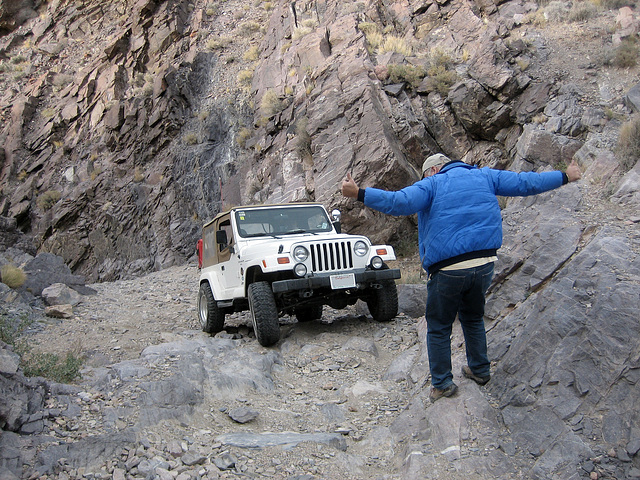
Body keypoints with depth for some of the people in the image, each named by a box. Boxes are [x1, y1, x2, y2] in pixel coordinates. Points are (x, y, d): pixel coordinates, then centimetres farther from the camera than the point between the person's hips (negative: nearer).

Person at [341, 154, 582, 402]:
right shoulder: (485, 176, 13)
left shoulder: (432, 184, -2)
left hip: (448, 269, -5)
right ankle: (479, 370, 38)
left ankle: (442, 384, 14)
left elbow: (400, 202, -19)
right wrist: (565, 176, 30)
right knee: (473, 318, 27)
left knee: (439, 327, 10)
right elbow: (527, 183, 16)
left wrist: (359, 194, -19)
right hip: (485, 265, 5)